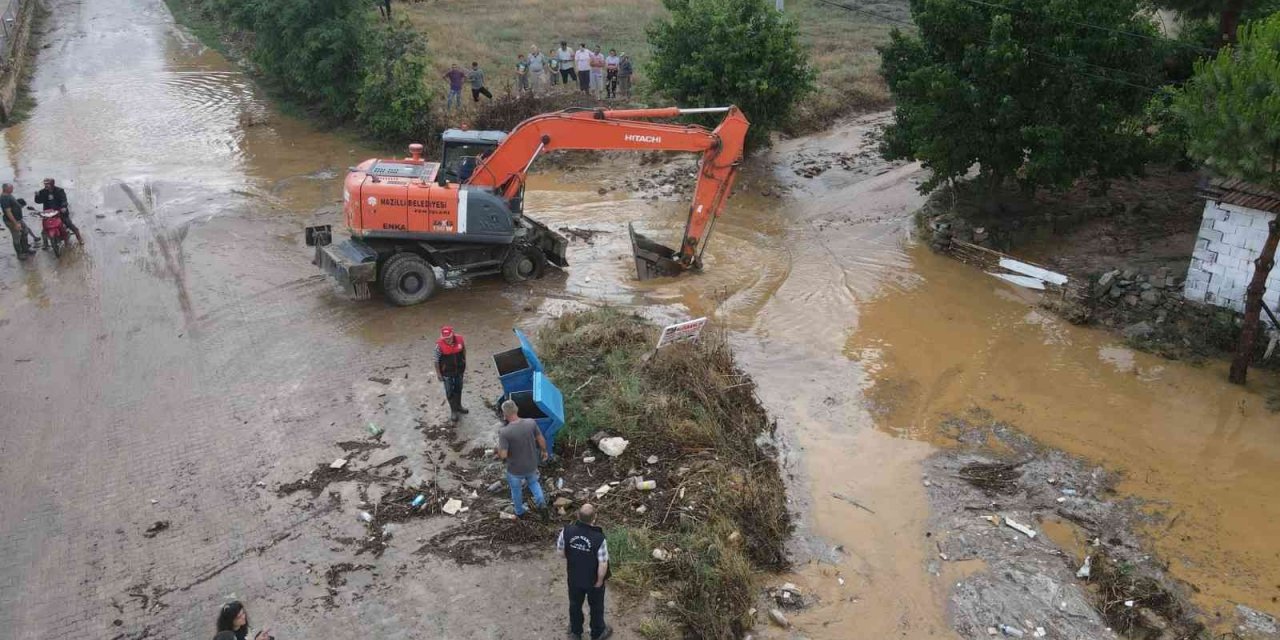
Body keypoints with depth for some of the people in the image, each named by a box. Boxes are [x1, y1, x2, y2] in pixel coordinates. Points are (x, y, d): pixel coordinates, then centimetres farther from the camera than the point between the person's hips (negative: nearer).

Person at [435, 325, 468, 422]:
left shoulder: (460, 339, -20)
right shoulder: (440, 345, -29)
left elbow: (464, 350, 2)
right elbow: (437, 361, -17)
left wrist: (464, 363, 9)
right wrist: (439, 375, -10)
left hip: (459, 370, 3)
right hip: (447, 373, -3)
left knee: (458, 389, 23)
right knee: (450, 392, 12)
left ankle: (458, 406, 47)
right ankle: (453, 411, 33)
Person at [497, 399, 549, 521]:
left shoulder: (504, 432, -29)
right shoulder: (531, 423, -19)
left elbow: (503, 455, -27)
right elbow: (541, 440, -5)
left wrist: (498, 448, -6)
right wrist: (544, 451, 15)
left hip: (515, 469, -3)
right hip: (531, 465, 3)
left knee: (516, 490, 26)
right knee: (533, 482, 33)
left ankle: (520, 512, 49)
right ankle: (542, 504, 15)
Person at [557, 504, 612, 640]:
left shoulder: (567, 531, -24)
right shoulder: (599, 538, -35)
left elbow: (560, 551, -6)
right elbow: (603, 565, -26)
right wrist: (600, 580, -8)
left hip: (574, 578, 3)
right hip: (594, 580, -3)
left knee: (575, 604, 28)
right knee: (596, 606, 24)